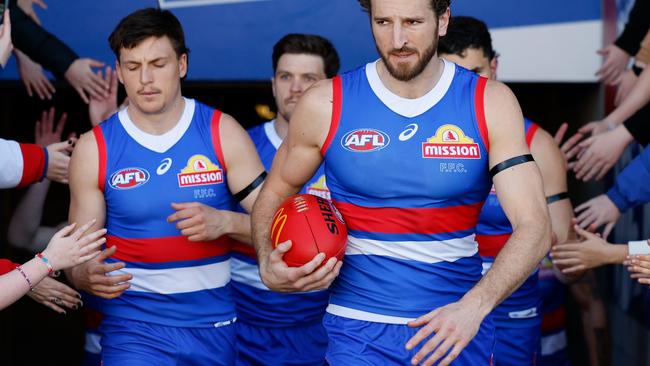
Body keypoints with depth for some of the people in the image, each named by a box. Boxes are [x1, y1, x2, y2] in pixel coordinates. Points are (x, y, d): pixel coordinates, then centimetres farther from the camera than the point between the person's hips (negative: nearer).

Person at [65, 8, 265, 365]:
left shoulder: (222, 132, -2)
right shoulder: (94, 148, -2)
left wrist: (225, 222, -22)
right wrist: (88, 276, -20)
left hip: (216, 323, 1)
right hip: (134, 323, -1)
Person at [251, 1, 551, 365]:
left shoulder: (490, 103, -7)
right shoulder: (326, 104, -6)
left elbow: (534, 227, -13)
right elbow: (274, 194, 9)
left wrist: (474, 305, -29)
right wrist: (269, 268, -10)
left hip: (459, 324, 1)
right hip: (360, 330, 0)